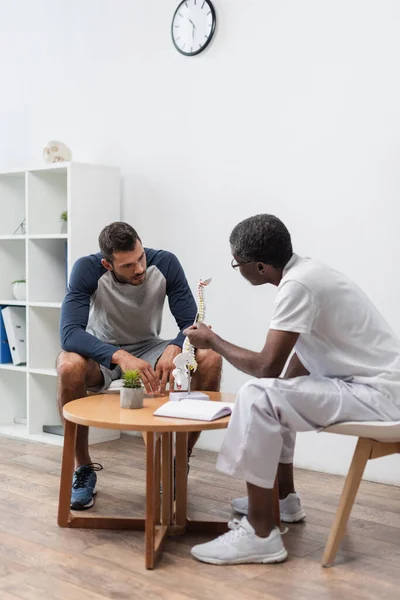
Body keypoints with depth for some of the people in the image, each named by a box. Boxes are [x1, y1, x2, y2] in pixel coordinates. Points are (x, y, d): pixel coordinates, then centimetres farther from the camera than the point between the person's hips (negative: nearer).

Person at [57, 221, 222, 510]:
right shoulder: (87, 269, -24)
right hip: (103, 351, -2)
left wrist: (174, 349, -40)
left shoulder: (166, 263, -20)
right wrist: (120, 356, -49)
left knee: (211, 358, -25)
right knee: (69, 365, -37)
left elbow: (192, 323, -16)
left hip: (149, 348, 2)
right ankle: (83, 468, -13)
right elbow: (70, 333, -33)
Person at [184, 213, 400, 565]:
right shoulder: (303, 272, 9)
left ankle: (260, 535, -14)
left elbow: (268, 366, -20)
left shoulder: (297, 285, -20)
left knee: (258, 396, -21)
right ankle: (284, 498, 35)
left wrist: (214, 342, -5)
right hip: (370, 384, 10)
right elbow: (295, 363, 19)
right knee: (276, 396, 26)